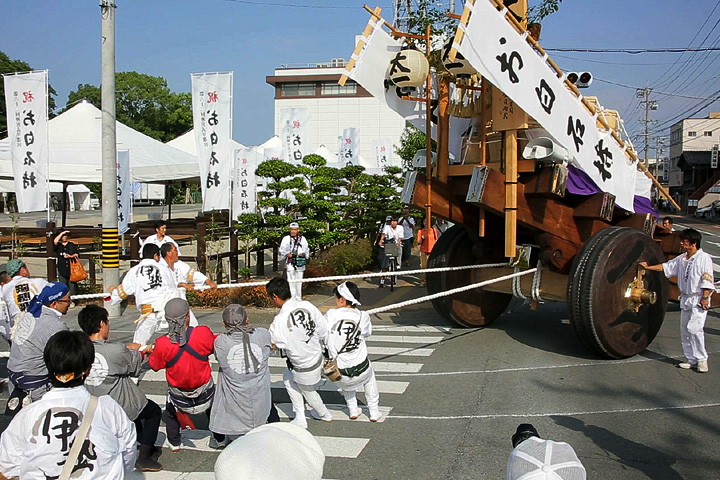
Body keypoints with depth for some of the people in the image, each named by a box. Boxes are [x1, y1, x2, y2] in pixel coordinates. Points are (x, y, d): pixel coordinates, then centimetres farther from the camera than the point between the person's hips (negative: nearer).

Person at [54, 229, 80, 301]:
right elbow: (55, 241, -15)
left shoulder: (72, 245, 10)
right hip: (62, 270, 0)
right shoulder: (58, 246, 7)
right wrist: (62, 233, -11)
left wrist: (71, 256, -10)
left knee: (72, 285, 0)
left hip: (72, 269, 0)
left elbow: (77, 254, 9)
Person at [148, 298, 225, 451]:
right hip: (205, 395, 0)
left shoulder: (162, 344, -27)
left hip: (179, 400, 0)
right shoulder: (203, 333, -28)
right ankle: (219, 439, 44)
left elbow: (154, 365, -7)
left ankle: (174, 443, 44)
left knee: (170, 411, 34)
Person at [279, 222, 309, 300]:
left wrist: (303, 254, -6)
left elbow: (307, 250, 15)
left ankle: (298, 298, 16)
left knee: (299, 281, 6)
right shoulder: (286, 239, 5)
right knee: (291, 281, -5)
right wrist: (287, 254, -11)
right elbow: (282, 250, 7)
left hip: (300, 263, 2)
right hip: (290, 263, -2)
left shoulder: (302, 239, 9)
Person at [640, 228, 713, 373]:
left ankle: (702, 359, -5)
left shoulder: (703, 258, -8)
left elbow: (707, 280, -12)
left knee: (694, 328, -18)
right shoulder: (681, 259, 12)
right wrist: (648, 267, 14)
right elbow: (666, 267, 18)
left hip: (699, 300, -8)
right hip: (685, 299, 8)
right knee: (685, 331, 7)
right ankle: (692, 360, 15)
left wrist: (705, 297, -17)